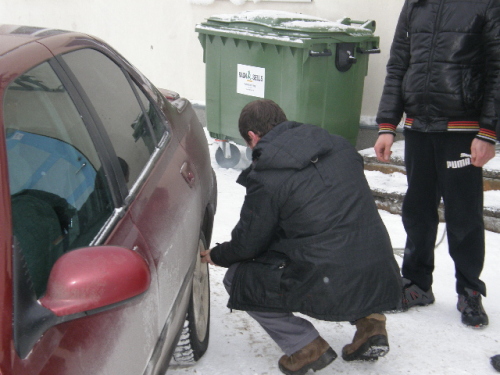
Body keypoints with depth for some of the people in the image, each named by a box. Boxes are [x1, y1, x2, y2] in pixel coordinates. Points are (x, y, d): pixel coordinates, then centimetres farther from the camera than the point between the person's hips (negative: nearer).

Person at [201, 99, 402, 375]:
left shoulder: (265, 177, -8)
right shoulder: (339, 146, 9)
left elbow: (247, 244, 3)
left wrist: (214, 256, 25)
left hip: (331, 292, -6)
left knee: (237, 278, 14)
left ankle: (306, 347, 7)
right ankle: (369, 320, 19)